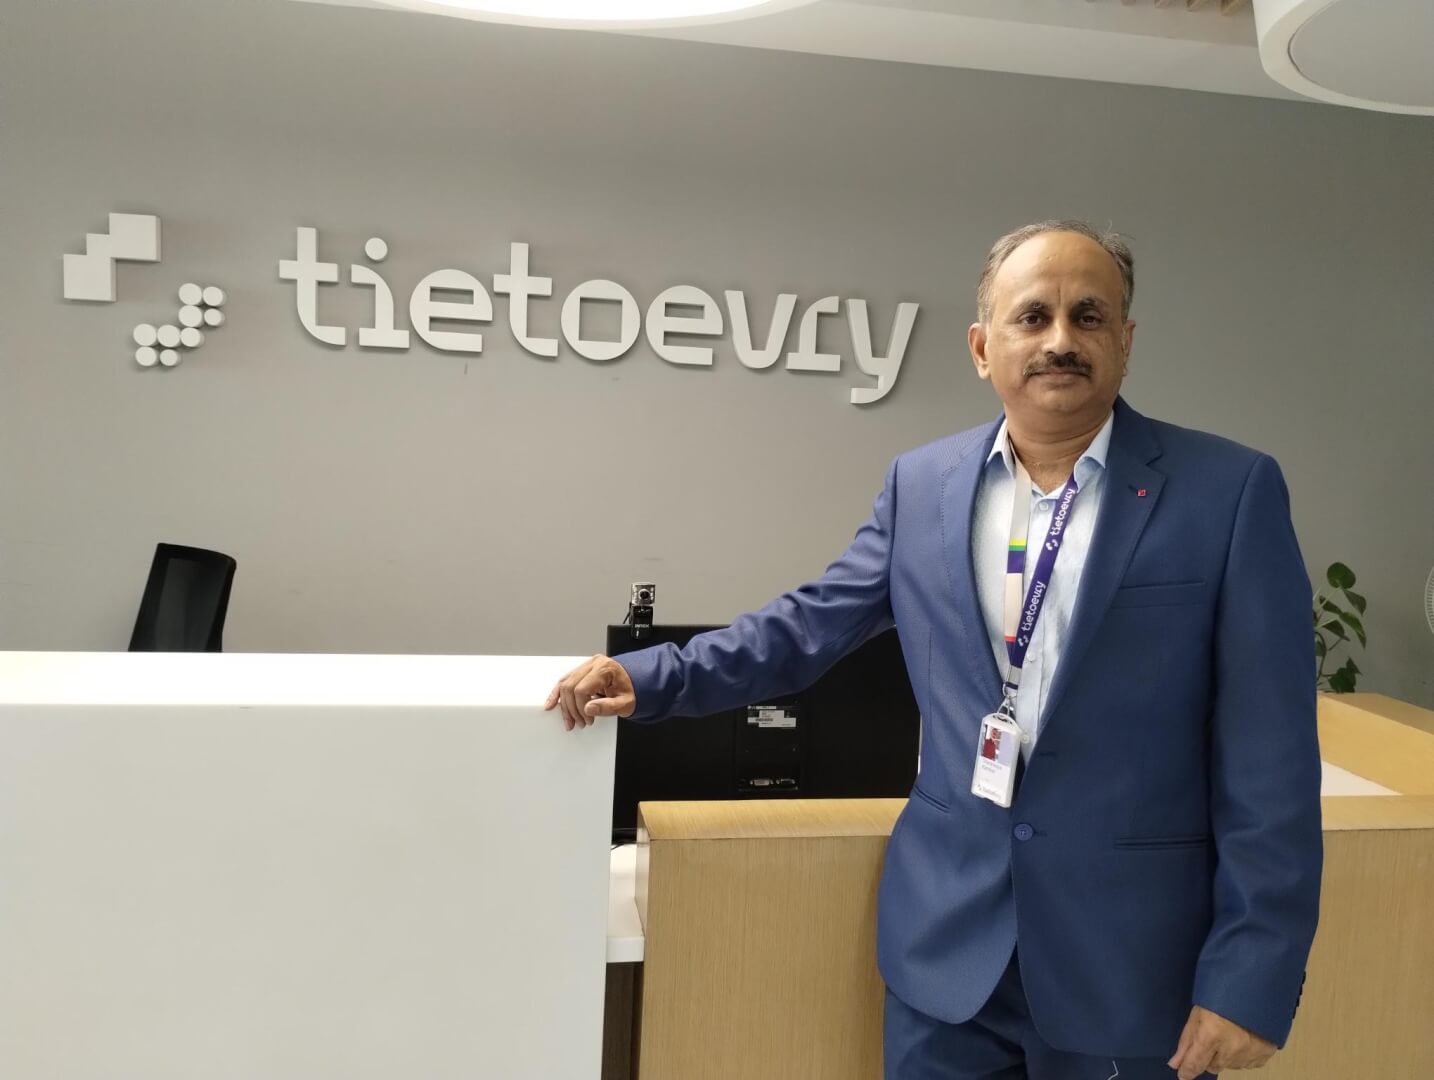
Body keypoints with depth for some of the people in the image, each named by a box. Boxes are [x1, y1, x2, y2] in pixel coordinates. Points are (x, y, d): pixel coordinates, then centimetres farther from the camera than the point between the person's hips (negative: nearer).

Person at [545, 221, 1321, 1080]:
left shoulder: (1230, 492, -8)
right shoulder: (921, 485, 2)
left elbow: (1270, 762, -8)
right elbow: (813, 624, 8)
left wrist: (1249, 973, -10)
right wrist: (649, 678, -2)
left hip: (1132, 953, -2)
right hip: (947, 935, 3)